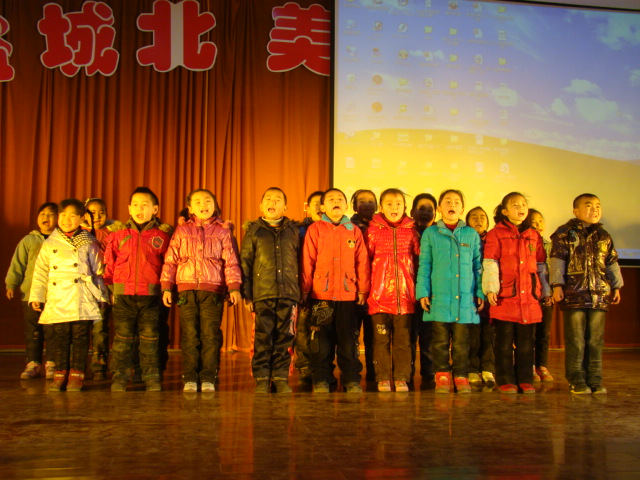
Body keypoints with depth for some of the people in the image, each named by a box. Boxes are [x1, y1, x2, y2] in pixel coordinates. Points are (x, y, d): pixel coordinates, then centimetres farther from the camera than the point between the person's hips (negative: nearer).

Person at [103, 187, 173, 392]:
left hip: (151, 295, -1)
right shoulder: (118, 235, 9)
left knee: (150, 338, 3)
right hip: (123, 295, 1)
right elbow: (109, 265, 10)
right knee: (123, 338, 5)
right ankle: (119, 378, 13)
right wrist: (111, 288, 4)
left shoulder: (162, 236, 4)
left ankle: (152, 379, 11)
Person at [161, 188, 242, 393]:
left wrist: (234, 287, -5)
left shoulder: (223, 231, 9)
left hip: (213, 290, -1)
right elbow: (170, 260, 12)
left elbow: (231, 261, 5)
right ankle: (190, 378, 10)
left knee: (210, 335, -3)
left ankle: (208, 378, 5)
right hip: (187, 289, 2)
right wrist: (166, 287, 5)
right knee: (189, 336, 3)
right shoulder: (181, 231, 14)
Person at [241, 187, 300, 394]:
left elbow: (301, 262, 14)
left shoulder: (293, 231, 14)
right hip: (262, 294, -1)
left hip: (288, 294, 2)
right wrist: (247, 294, 0)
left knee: (284, 338, 4)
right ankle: (262, 379, 7)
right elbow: (245, 263, 6)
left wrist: (300, 292, 8)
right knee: (263, 338, -1)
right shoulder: (254, 231, 9)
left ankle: (281, 378, 12)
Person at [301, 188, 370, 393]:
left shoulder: (354, 231, 9)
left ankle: (352, 380, 16)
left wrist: (363, 289, 4)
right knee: (322, 339, 4)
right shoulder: (315, 229, 3)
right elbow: (307, 261, 1)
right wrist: (305, 289, 0)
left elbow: (362, 261, 8)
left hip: (348, 294, 1)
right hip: (321, 294, -1)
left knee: (348, 339, 6)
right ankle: (321, 380, 15)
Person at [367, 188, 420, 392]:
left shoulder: (411, 232, 8)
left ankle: (401, 378, 14)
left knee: (403, 340, 5)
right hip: (380, 295, -1)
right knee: (381, 339, 3)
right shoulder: (373, 231, 4)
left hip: (405, 296, 1)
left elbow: (420, 260, 11)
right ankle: (383, 379, 12)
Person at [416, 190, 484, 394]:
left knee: (461, 341, 5)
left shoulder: (471, 234, 10)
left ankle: (461, 376, 16)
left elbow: (477, 266, 12)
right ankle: (442, 375, 16)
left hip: (465, 298, 1)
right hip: (438, 297, -1)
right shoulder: (430, 234, 6)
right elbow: (424, 265, 5)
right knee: (440, 340, 4)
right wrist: (423, 292, -1)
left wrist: (480, 293, 7)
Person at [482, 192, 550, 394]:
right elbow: (490, 263, -5)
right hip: (505, 296, -4)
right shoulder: (495, 234, 1)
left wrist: (545, 290, 16)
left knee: (526, 342, 9)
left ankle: (525, 380, 17)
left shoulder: (534, 236, 14)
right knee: (504, 342, 3)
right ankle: (506, 381, 10)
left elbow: (541, 266, 18)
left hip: (529, 297, 4)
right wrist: (491, 288, -14)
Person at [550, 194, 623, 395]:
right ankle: (577, 380, 7)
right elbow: (557, 260, -4)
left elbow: (612, 263, 20)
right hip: (573, 294, -4)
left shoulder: (604, 237, 15)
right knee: (575, 339, -1)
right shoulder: (564, 234, 1)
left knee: (596, 339, 7)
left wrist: (616, 286, 16)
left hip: (599, 295, 4)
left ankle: (594, 380, 15)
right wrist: (557, 285, -11)